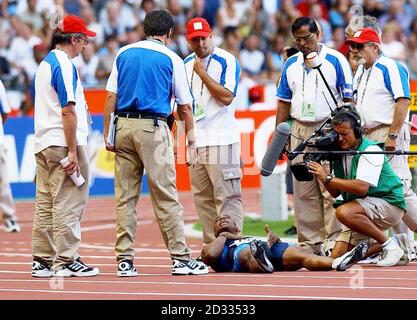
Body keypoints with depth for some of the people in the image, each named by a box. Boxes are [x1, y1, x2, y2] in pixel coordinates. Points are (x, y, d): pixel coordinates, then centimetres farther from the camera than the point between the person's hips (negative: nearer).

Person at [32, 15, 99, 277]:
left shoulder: (45, 64, 17)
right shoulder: (65, 66, -12)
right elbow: (68, 111, -18)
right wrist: (72, 152, -20)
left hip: (43, 144, 10)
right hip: (63, 144, -9)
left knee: (46, 203, 10)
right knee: (69, 203, -7)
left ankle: (42, 261, 12)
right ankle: (66, 261, -8)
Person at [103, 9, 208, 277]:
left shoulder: (124, 54, 13)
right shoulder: (171, 59, 4)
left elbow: (111, 98, 8)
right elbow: (185, 106, 7)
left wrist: (107, 135, 9)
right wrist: (191, 139, 15)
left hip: (123, 125, 4)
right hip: (153, 127, -4)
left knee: (125, 196, 4)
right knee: (166, 195, -4)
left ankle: (125, 260, 2)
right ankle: (180, 257, -4)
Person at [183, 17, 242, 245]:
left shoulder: (227, 61, -5)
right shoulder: (186, 64, 15)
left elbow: (227, 97, -15)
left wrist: (203, 73, -12)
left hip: (221, 140, -7)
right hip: (194, 140, 7)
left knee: (227, 196, -9)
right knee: (202, 199, 7)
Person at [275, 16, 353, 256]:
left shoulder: (335, 60, -1)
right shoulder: (291, 64, 13)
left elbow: (349, 99, -3)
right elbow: (284, 103, 17)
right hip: (299, 132, 5)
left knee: (331, 189, -8)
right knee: (303, 192, 5)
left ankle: (333, 241, -5)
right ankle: (310, 242, 10)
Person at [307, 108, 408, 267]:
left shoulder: (370, 150, -17)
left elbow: (362, 188, -30)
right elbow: (336, 193, 9)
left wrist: (328, 178, -27)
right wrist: (322, 177, -10)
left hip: (389, 205, -8)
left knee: (344, 212, -33)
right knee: (337, 256, -3)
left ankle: (389, 246, -19)